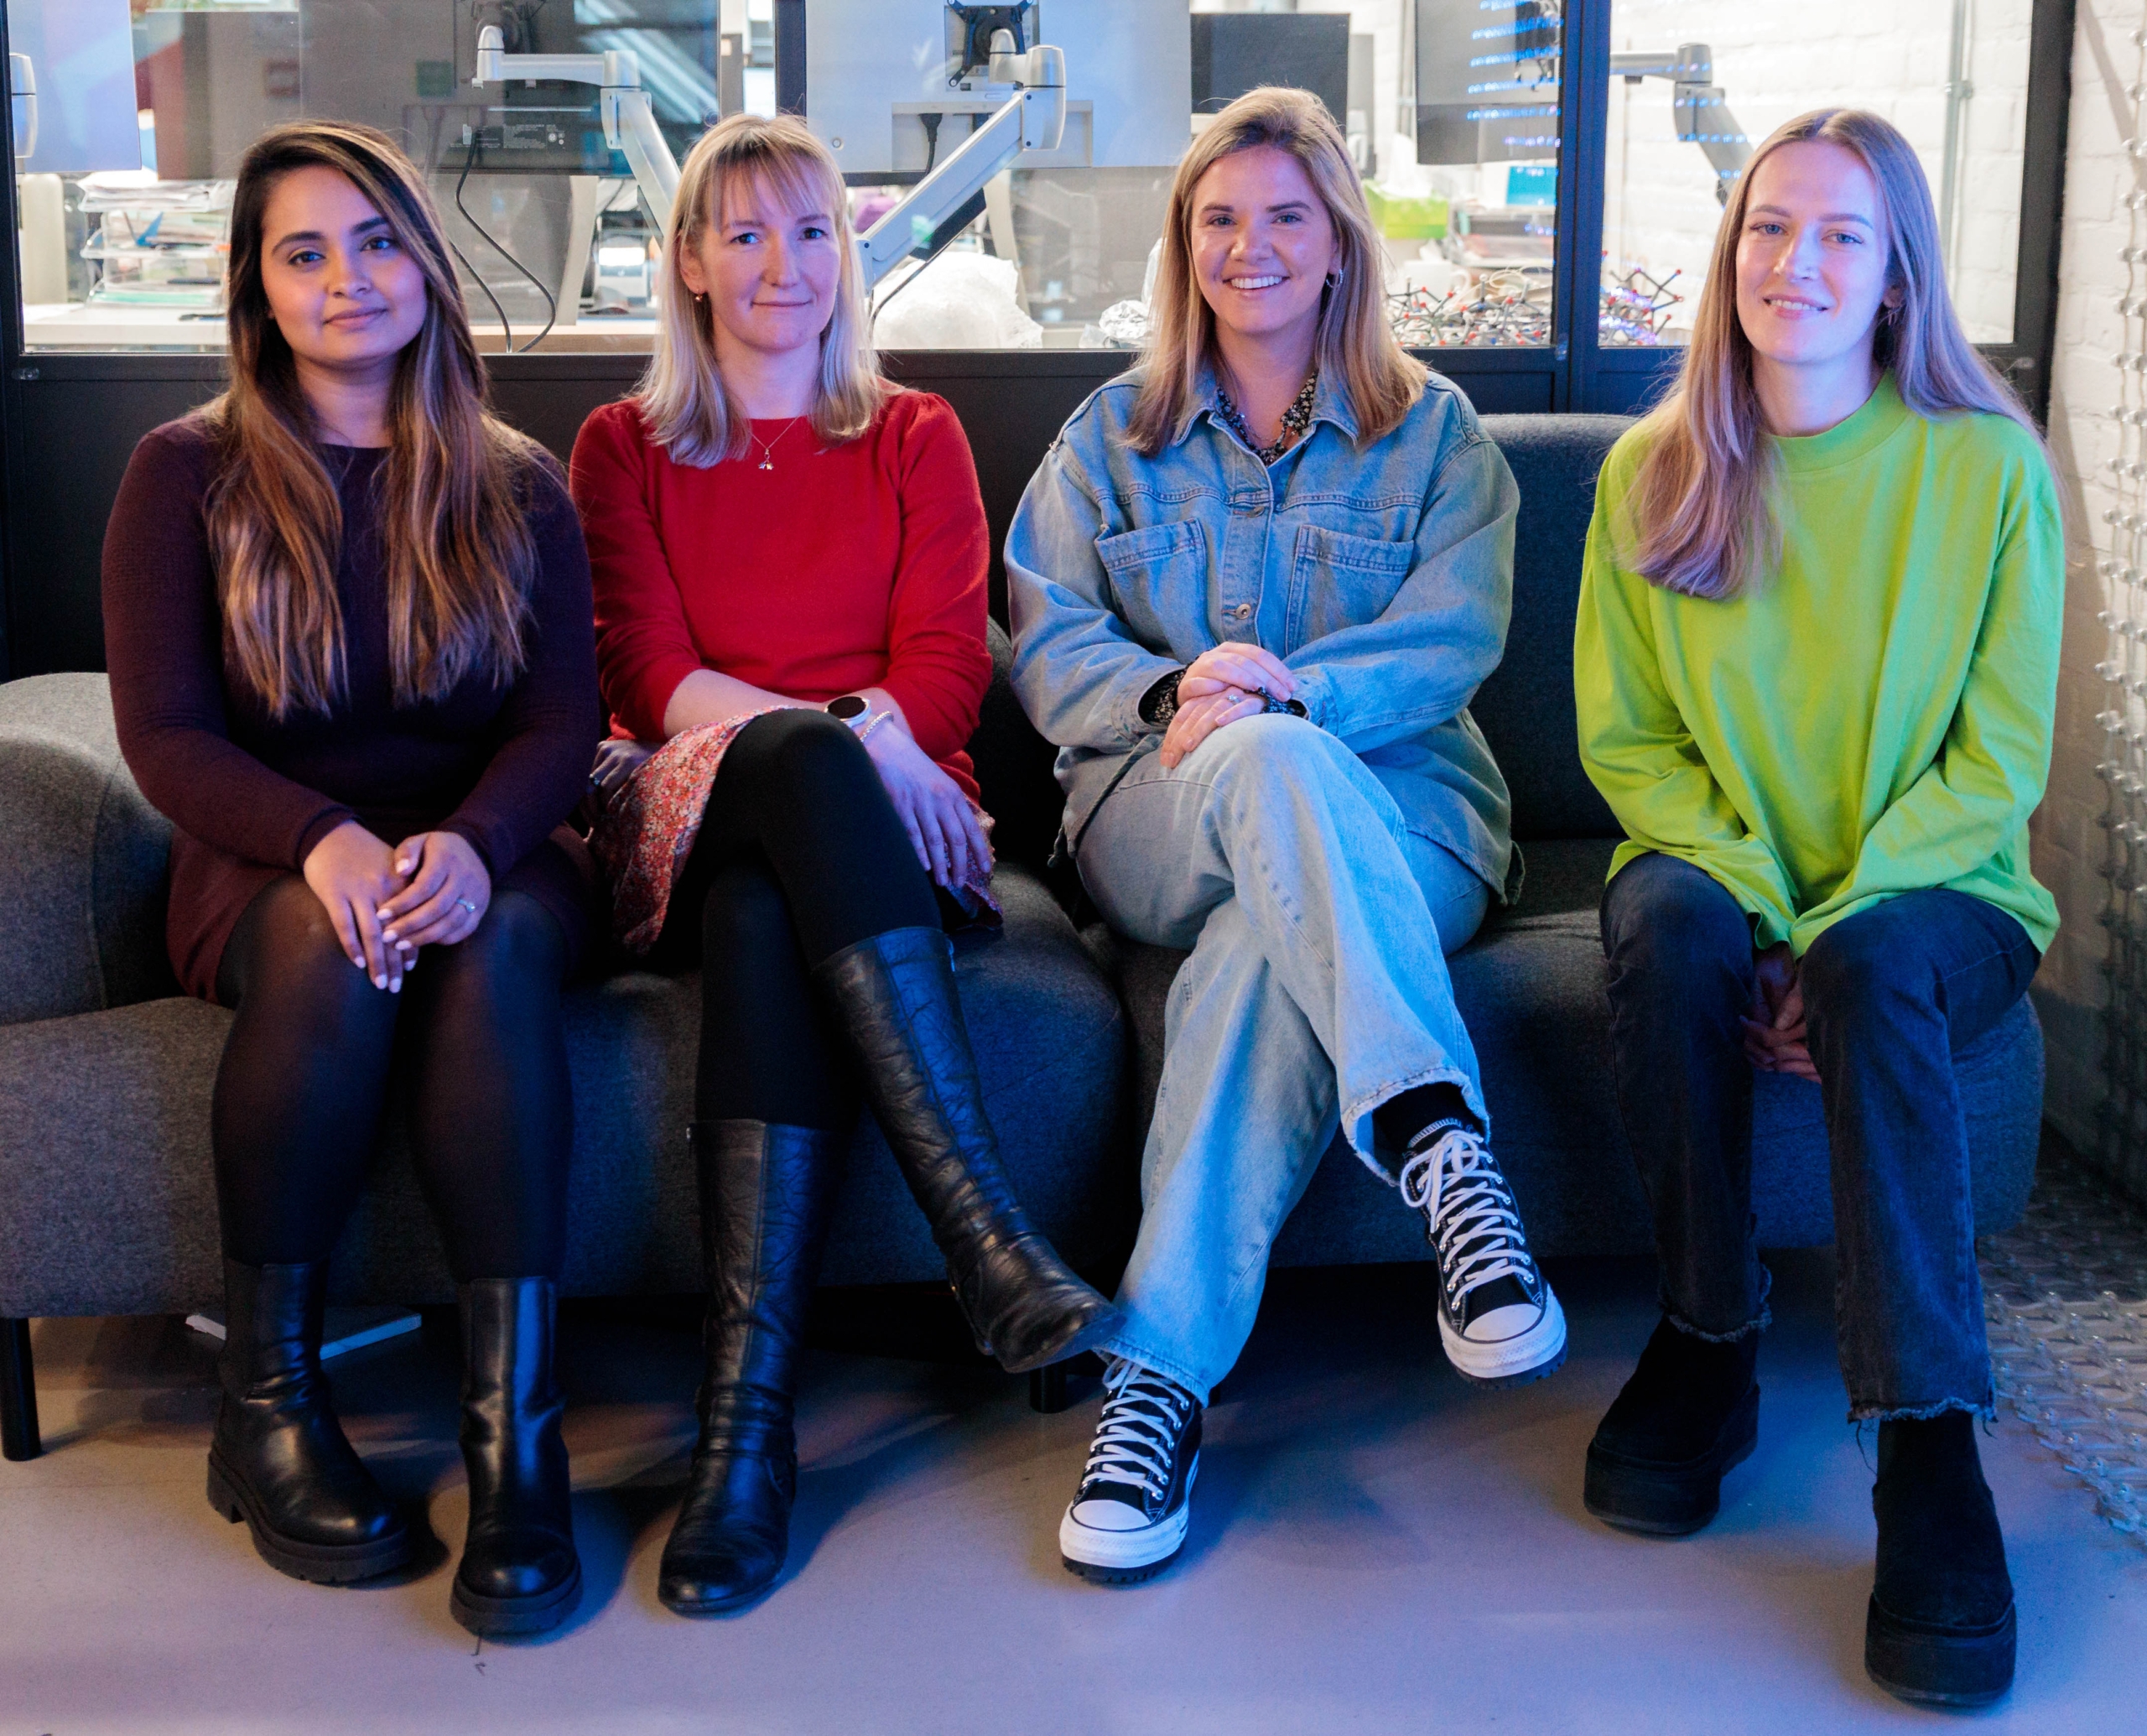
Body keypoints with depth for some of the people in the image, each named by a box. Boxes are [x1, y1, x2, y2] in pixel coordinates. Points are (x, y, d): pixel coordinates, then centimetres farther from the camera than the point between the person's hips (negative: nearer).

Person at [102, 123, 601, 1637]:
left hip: (486, 859, 1)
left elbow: (561, 720, 0)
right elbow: (164, 733, -4)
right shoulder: (189, 475, 5)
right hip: (269, 869, -1)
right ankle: (266, 1394, -23)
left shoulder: (514, 486, 10)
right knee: (336, 942, -36)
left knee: (495, 938, -35)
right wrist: (325, 841, -25)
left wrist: (472, 842, -24)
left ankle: (515, 1425, -39)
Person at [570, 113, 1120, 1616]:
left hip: (880, 817, 1)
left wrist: (878, 742, -17)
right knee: (798, 763, -38)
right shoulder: (623, 448, 20)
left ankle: (750, 1418, -46)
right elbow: (646, 675, 4)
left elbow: (948, 667, 7)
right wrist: (834, 735, -13)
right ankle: (997, 1247, -47)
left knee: (767, 917, -37)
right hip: (688, 817, 0)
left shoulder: (916, 438, 21)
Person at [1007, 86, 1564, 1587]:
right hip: (1162, 809, 0)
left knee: (1266, 943, -39)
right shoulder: (1111, 434, 20)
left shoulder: (1433, 433, 15)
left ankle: (1160, 1371, -46)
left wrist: (1288, 688, -22)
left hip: (1397, 811, 0)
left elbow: (1454, 636, -2)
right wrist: (1172, 694, -17)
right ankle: (1446, 1151, -54)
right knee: (1277, 767, -40)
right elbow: (1050, 642, 7)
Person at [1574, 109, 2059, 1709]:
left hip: (1932, 889, -1)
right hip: (1725, 869, 2)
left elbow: (2001, 757, -6)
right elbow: (1625, 739, 2)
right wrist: (1753, 896, -14)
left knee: (1876, 967, -35)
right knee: (1671, 926, -32)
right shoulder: (1652, 475, 2)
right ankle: (1707, 1341, -15)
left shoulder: (1989, 467, -4)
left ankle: (1929, 1446, -33)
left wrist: (1838, 920, -18)